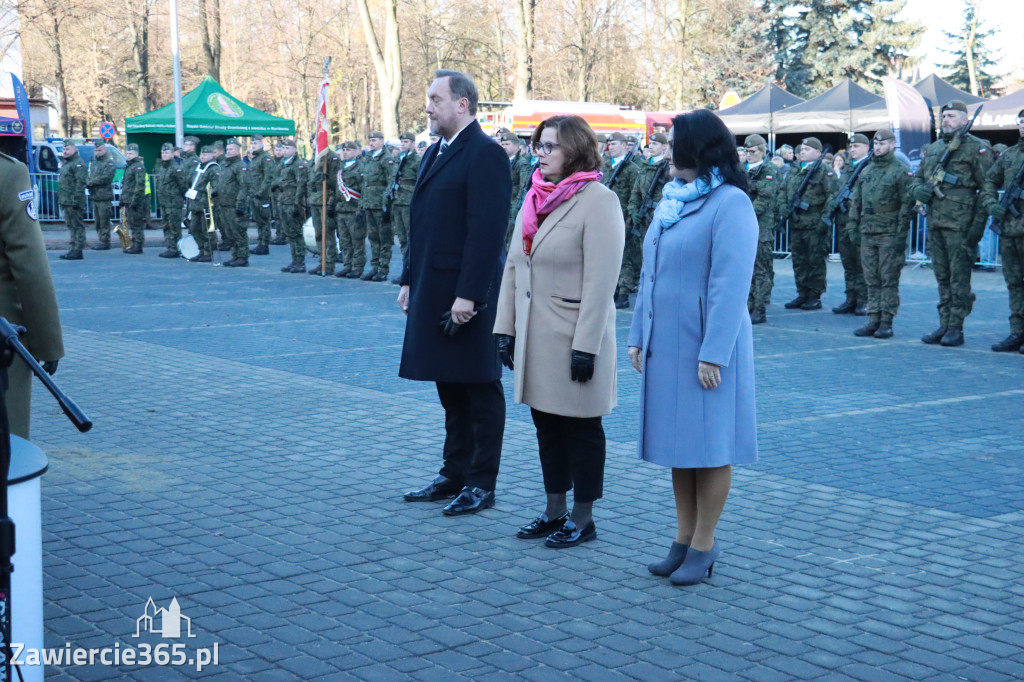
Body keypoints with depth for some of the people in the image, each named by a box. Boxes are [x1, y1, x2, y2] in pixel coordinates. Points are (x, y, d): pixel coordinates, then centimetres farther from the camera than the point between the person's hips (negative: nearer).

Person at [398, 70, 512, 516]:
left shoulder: (485, 154, -13)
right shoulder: (436, 153, 16)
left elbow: (487, 230, -20)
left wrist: (469, 294, -23)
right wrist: (409, 279, 15)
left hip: (467, 295, -9)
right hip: (433, 293, 9)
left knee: (480, 390, 2)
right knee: (450, 390, 16)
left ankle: (482, 484, 11)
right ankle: (454, 475, 26)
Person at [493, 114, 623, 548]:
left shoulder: (598, 201, -12)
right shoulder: (536, 198, 12)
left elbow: (601, 282, -17)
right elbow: (513, 267, 15)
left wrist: (586, 346, -21)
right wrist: (505, 327, 10)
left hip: (573, 339, -8)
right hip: (534, 338, 8)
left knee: (581, 429, 4)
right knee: (546, 426, 14)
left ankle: (583, 519, 14)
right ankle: (555, 511, 26)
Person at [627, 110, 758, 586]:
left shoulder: (730, 203, -13)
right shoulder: (672, 200, 13)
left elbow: (731, 284, -19)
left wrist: (713, 354, -22)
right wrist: (639, 336, 14)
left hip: (704, 345, -8)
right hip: (665, 343, 8)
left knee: (708, 445, 1)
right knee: (677, 442, 13)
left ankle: (704, 546, 10)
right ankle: (685, 538, 22)